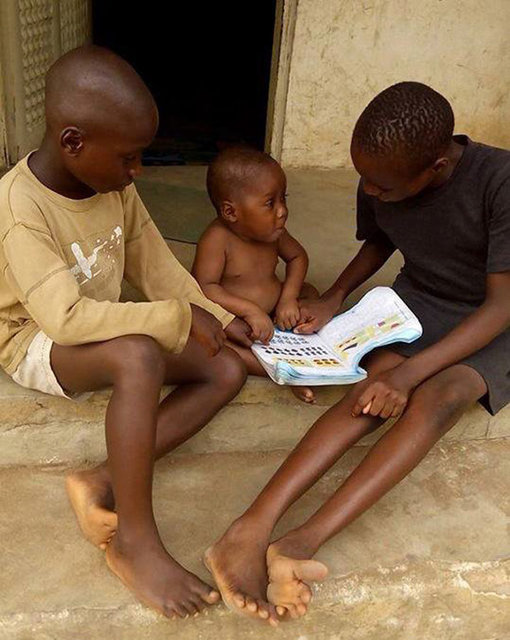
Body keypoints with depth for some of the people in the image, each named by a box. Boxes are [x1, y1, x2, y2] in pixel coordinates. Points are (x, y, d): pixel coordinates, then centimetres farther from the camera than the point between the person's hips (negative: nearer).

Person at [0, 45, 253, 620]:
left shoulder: (115, 184, -4)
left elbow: (154, 265, 5)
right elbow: (66, 317, -34)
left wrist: (214, 320, -6)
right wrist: (178, 319, -29)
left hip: (101, 330, 8)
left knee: (227, 370, -7)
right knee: (140, 356, -39)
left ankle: (102, 482, -16)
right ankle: (136, 540, -24)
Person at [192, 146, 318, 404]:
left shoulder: (273, 232, -2)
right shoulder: (216, 239, -22)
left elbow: (297, 257, 14)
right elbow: (204, 287, -28)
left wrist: (288, 298, -2)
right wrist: (249, 310, -36)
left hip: (272, 316, 7)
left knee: (309, 293, 2)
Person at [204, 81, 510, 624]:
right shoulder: (377, 182, -9)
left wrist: (408, 374, -35)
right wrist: (334, 298, -3)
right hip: (418, 301, 3)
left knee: (438, 395, -34)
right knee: (375, 388, -28)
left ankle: (304, 542, -44)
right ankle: (253, 528, -44)